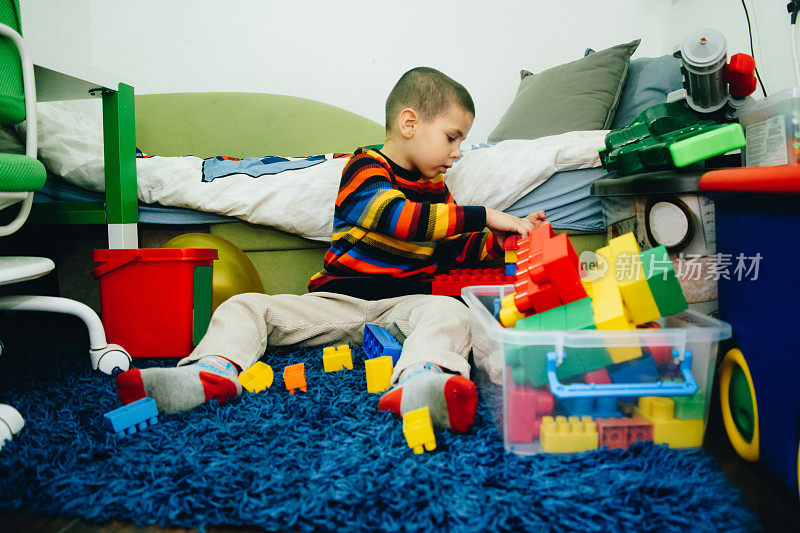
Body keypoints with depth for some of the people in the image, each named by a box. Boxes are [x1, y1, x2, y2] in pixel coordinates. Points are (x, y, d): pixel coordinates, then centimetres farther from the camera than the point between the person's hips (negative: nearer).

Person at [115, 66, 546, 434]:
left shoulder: (435, 191, 17)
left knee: (450, 312, -32)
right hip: (337, 301, -2)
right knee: (244, 306, -16)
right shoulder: (365, 170, -4)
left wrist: (501, 241, 9)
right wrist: (482, 216, -21)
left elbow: (454, 252, 25)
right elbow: (397, 217, -24)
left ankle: (419, 382, -61)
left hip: (401, 305, 3)